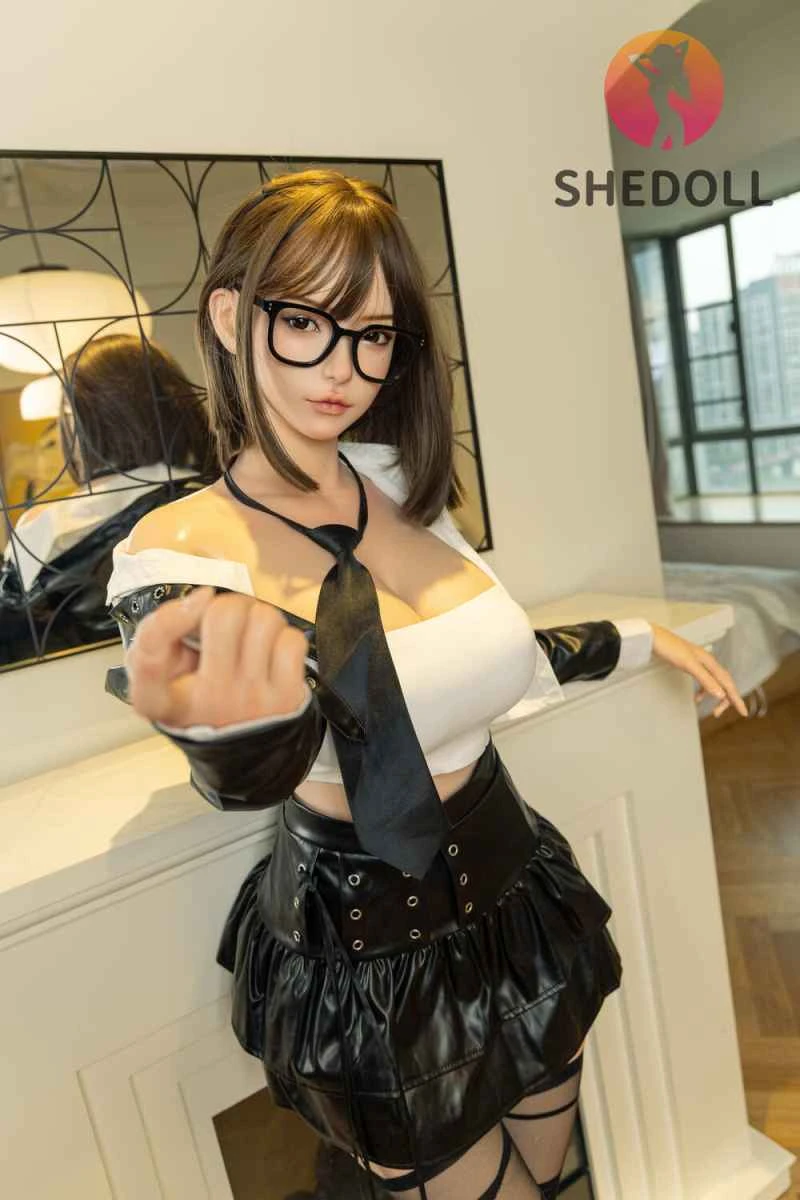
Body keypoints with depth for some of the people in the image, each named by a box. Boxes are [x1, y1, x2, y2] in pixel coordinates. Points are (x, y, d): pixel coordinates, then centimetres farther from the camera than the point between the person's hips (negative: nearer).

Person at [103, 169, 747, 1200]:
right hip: (371, 966, -5)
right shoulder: (178, 553, -19)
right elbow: (250, 780, -34)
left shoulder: (400, 486, -3)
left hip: (514, 894, 6)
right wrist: (229, 727, -56)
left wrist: (636, 639, 12)